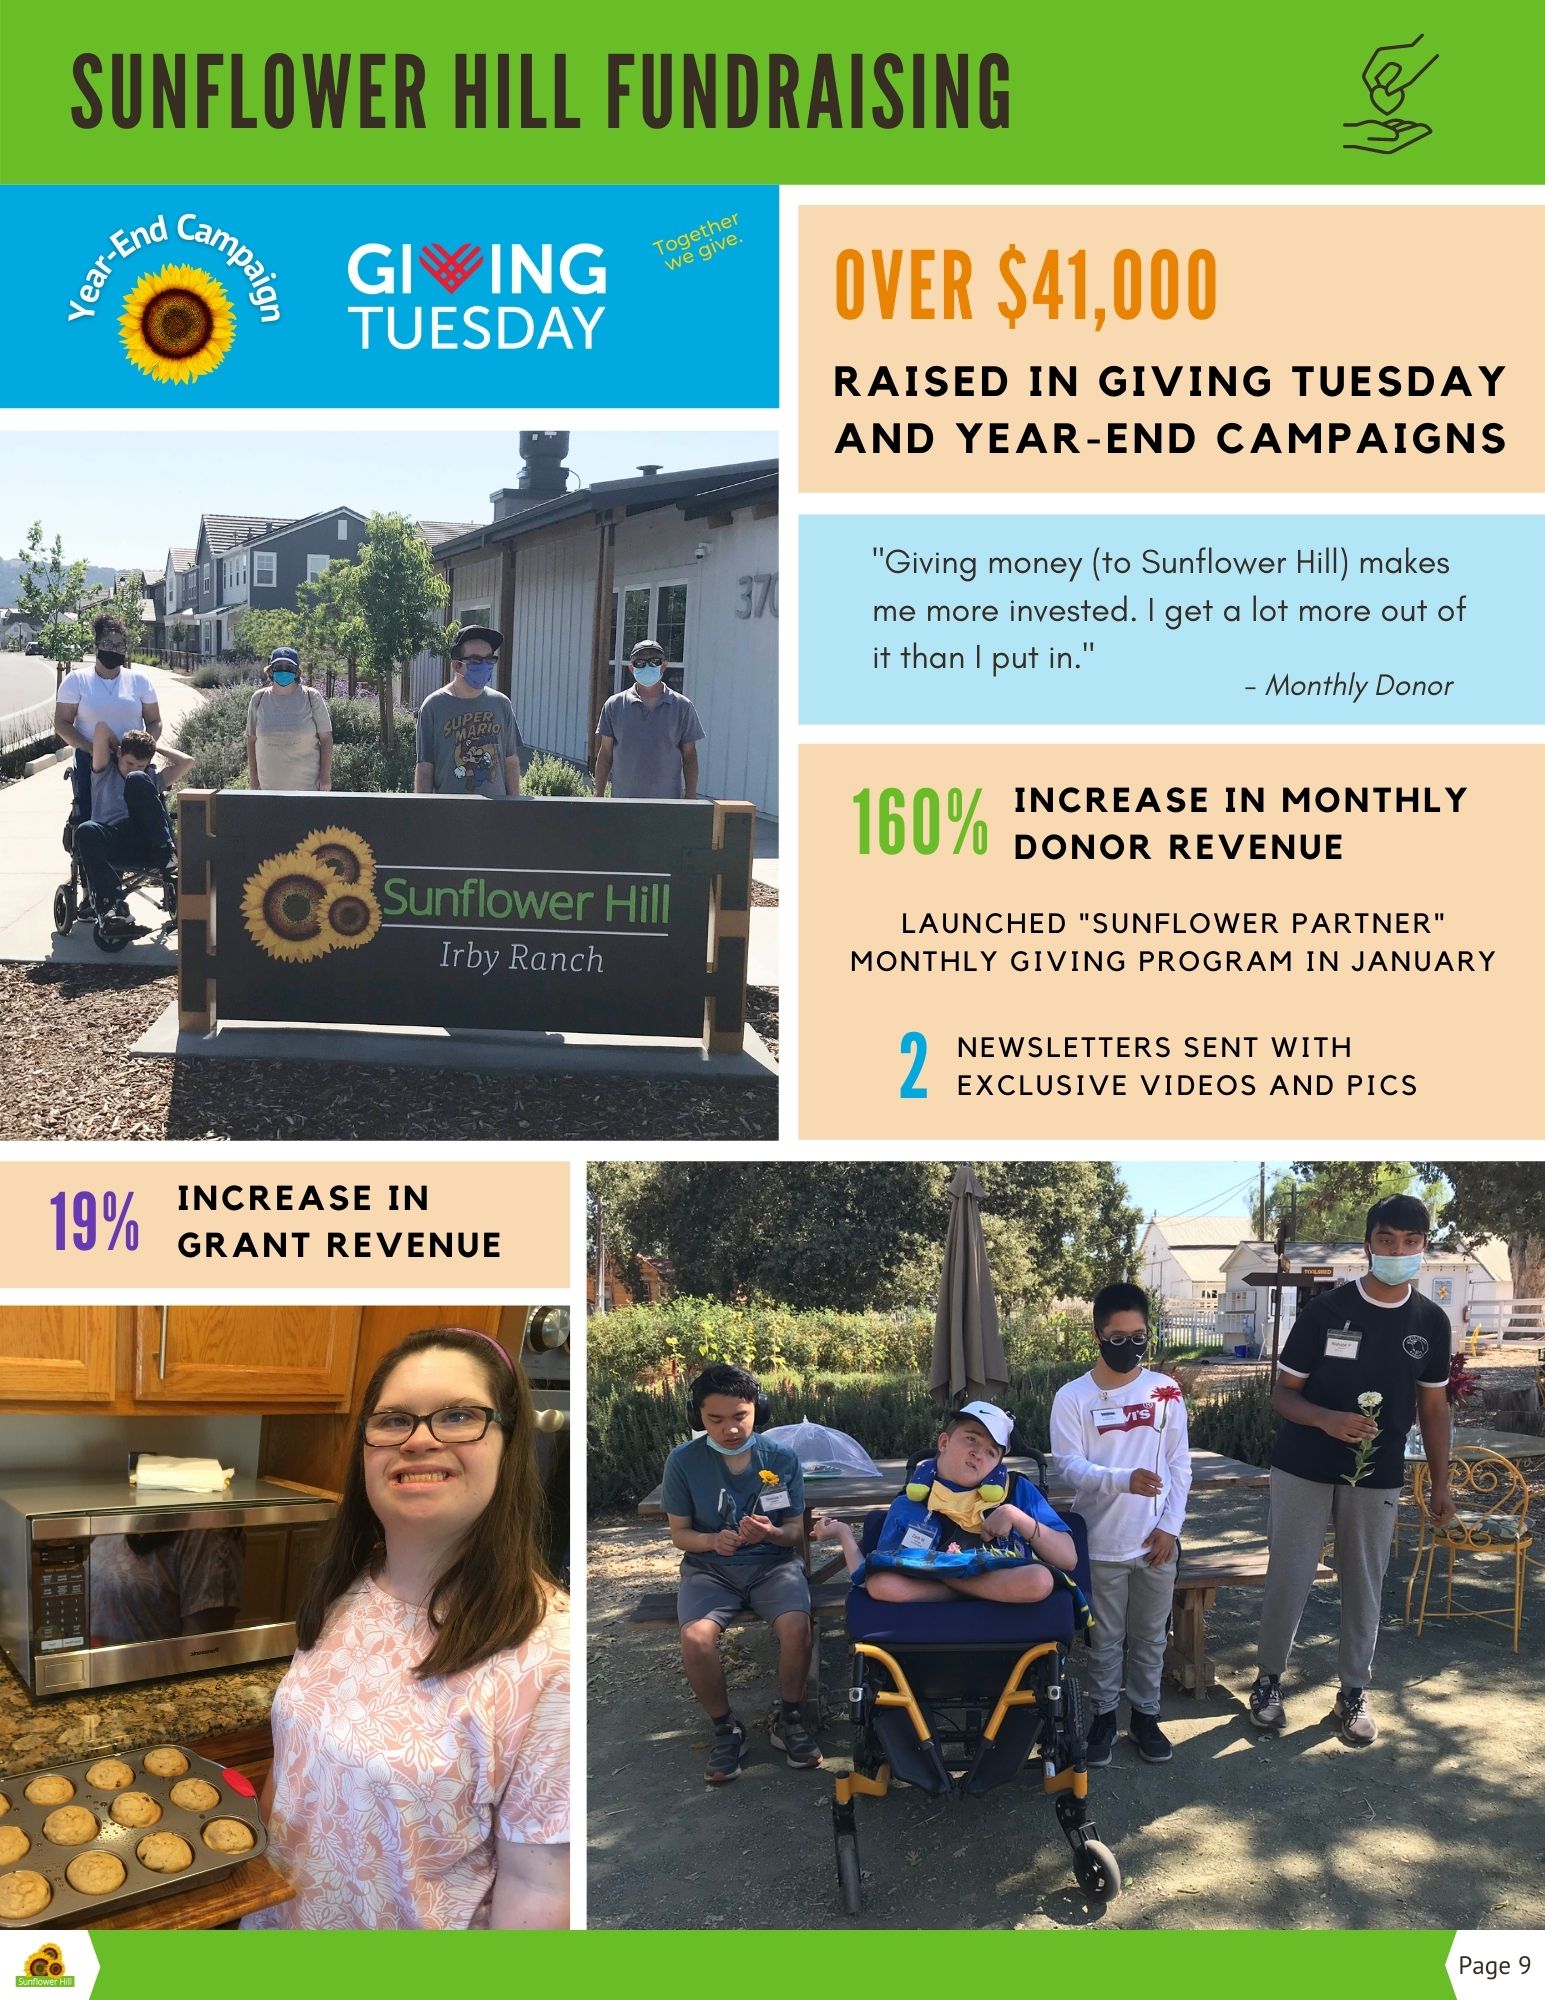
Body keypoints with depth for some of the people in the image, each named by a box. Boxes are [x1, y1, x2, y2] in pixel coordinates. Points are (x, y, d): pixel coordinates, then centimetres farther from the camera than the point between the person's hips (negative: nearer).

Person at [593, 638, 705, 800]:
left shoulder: (682, 706, 3)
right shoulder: (614, 705, 5)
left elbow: (689, 756, 5)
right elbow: (605, 754, 7)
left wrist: (690, 799, 0)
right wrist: (598, 796, 3)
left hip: (668, 800, -1)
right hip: (624, 799, 1)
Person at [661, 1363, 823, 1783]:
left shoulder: (782, 1459, -3)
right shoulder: (683, 1461, -6)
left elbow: (796, 1533, 3)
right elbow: (680, 1533, 2)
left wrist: (772, 1533, -22)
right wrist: (712, 1540, -21)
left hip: (772, 1562, 0)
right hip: (709, 1567, 0)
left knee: (796, 1627, -30)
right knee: (696, 1639, -30)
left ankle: (790, 1720, -1)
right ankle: (725, 1729, -2)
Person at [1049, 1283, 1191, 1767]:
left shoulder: (1166, 1391, -1)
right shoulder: (1072, 1397, -9)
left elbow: (1180, 1464, 2)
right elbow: (1069, 1466, -14)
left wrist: (1170, 1524, -4)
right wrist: (1125, 1480, -29)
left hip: (1155, 1541, 2)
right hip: (1101, 1544, -2)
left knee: (1150, 1636, 13)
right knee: (1104, 1639, 10)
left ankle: (1145, 1716, 29)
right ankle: (1103, 1716, 25)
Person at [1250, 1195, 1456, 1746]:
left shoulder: (1431, 1321, -2)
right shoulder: (1325, 1311, -13)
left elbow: (1433, 1406, 8)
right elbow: (1283, 1393, -8)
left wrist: (1440, 1482, 7)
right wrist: (1326, 1419, -28)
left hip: (1377, 1476, 2)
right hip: (1304, 1469, -2)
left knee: (1365, 1584, 9)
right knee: (1288, 1577, 4)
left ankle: (1354, 1693, 25)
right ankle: (1269, 1679, 22)